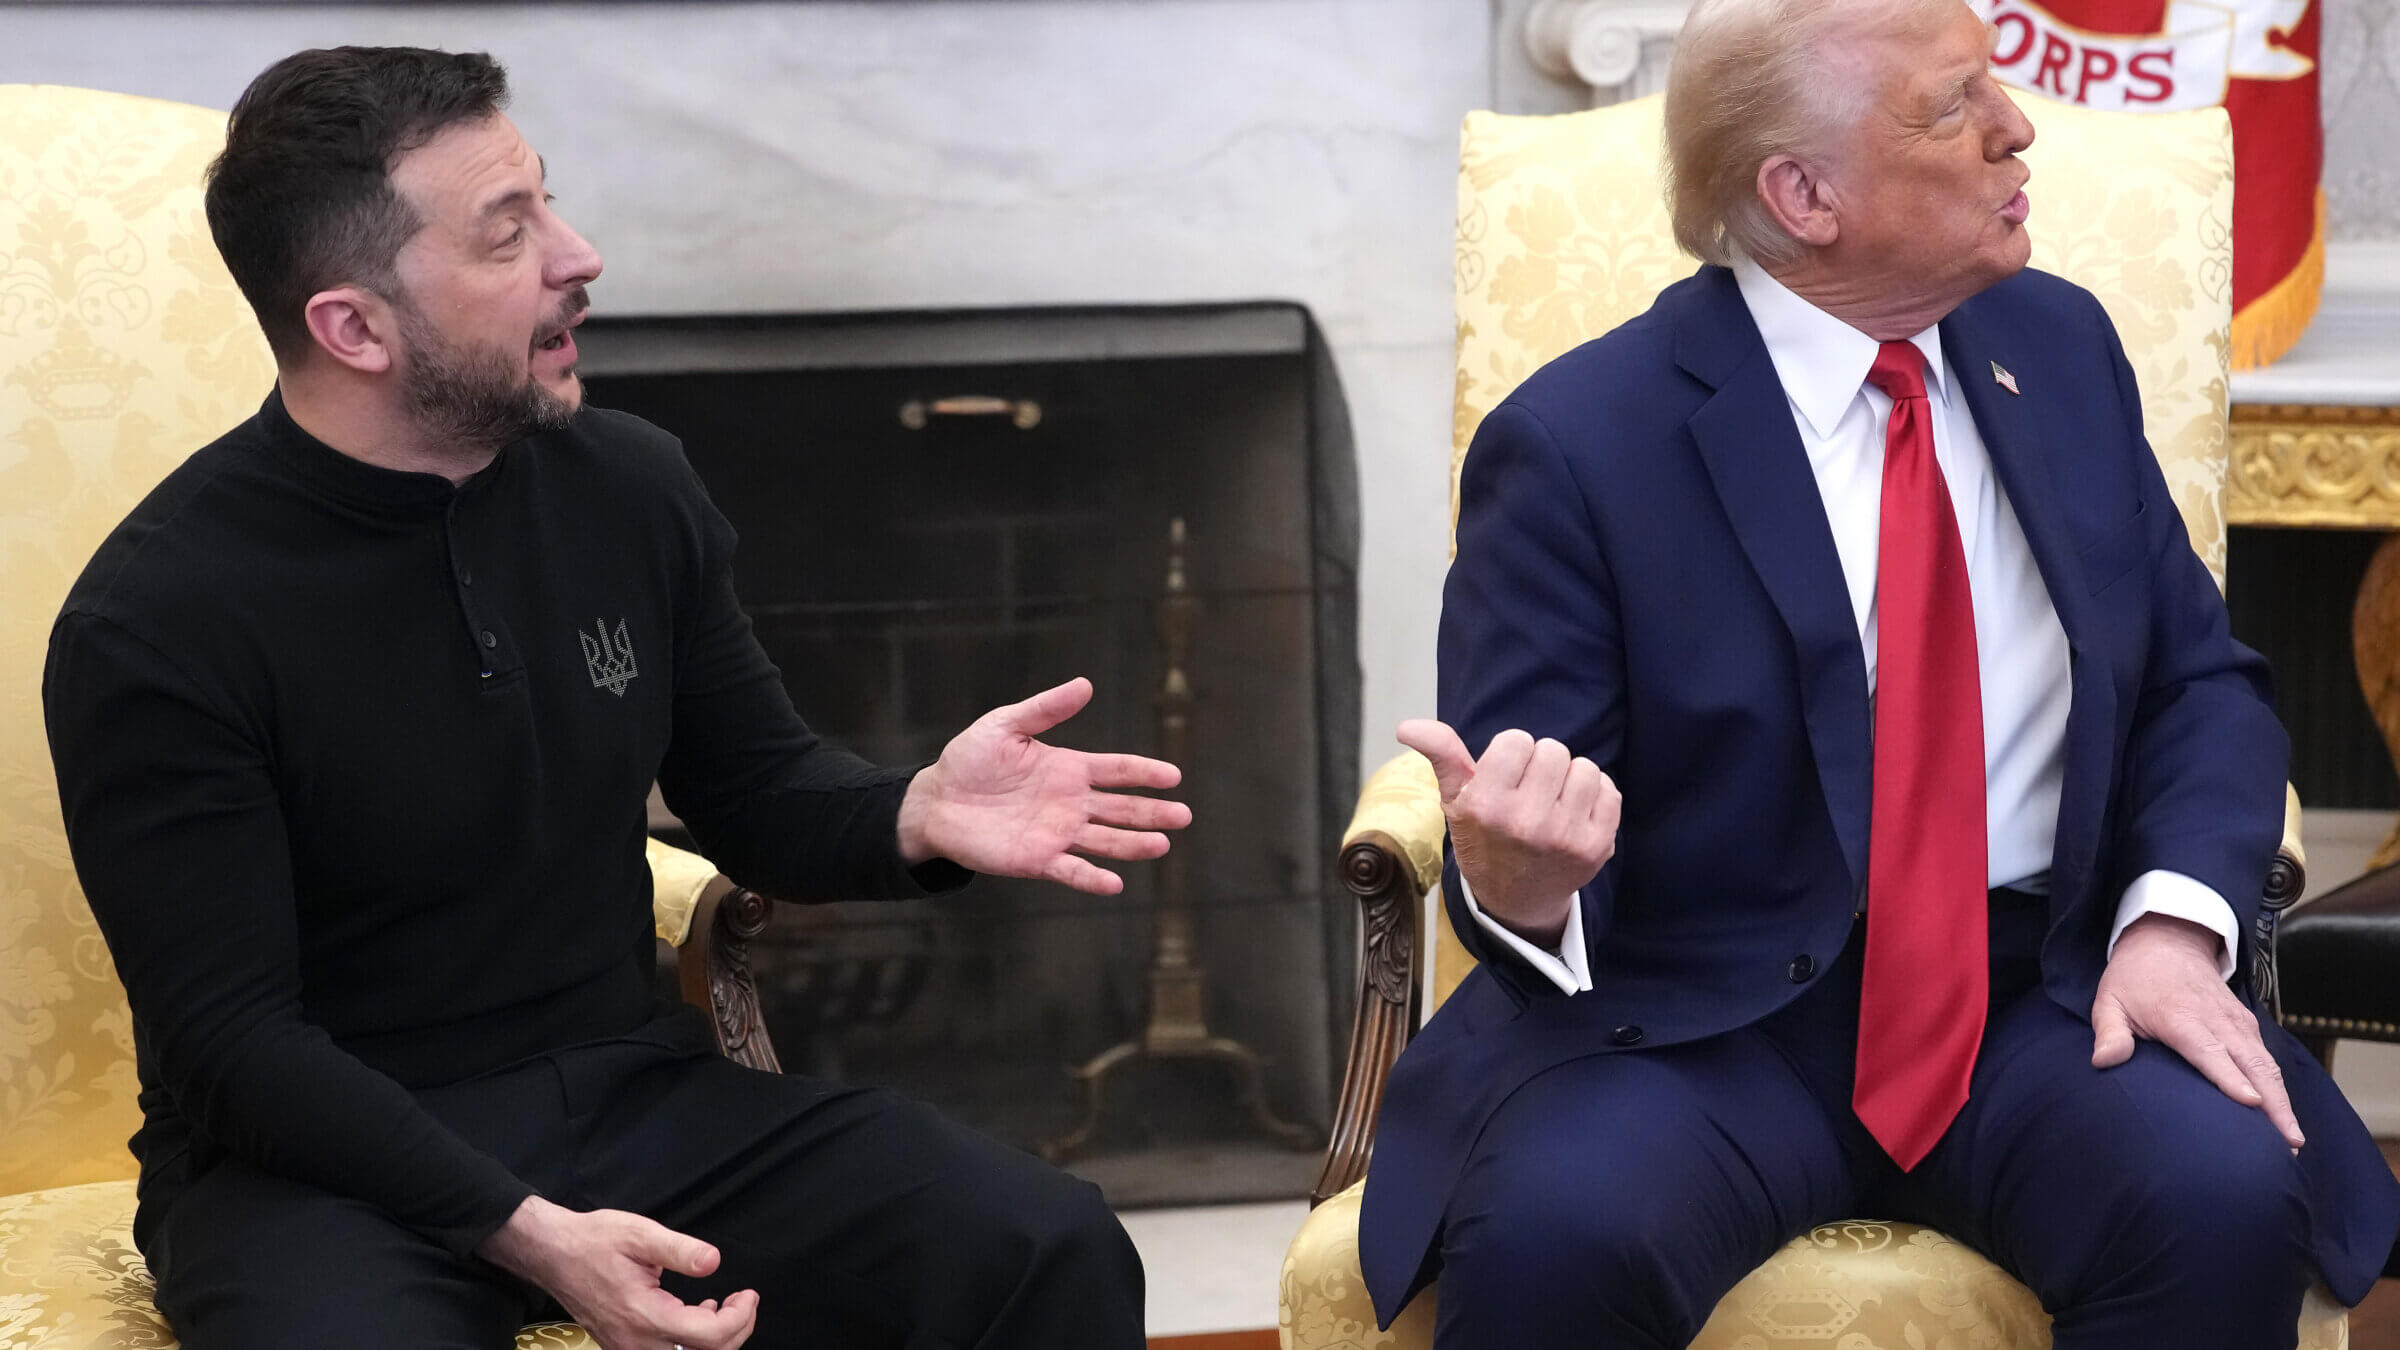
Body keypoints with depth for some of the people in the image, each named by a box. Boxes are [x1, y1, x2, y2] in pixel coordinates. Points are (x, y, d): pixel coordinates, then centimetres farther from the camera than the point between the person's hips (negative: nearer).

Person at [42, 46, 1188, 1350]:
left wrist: (913, 817, -8)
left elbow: (757, 794, 16)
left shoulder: (629, 486, 4)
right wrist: (526, 1234, -27)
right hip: (326, 1154, -4)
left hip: (627, 1090, 5)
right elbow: (229, 1036, -14)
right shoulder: (156, 622, -13)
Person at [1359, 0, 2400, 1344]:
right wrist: (1518, 884, -33)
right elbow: (1524, 836, -7)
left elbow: (2201, 679, 13)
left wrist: (2179, 917, -7)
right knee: (1549, 1237, -34)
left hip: (2046, 1007, 4)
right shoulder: (1574, 444, -7)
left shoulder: (2061, 349, 9)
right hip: (1706, 1032, -4)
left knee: (2227, 1196, -27)